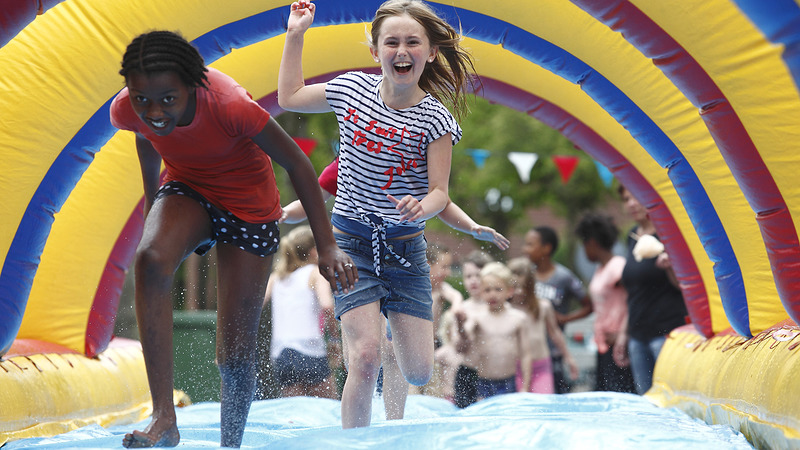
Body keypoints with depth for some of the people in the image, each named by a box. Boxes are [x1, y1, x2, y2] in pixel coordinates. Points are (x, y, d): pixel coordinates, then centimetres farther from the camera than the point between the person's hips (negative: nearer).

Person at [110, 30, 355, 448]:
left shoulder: (230, 106, -35)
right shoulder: (126, 110, -21)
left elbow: (297, 164, -23)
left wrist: (327, 247, -22)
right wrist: (152, 203, 20)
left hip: (248, 206, -2)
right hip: (186, 190, 3)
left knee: (235, 355, -4)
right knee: (151, 258, -34)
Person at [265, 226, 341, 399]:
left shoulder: (276, 277, 16)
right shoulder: (315, 273, 1)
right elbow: (326, 305, -16)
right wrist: (335, 339, -6)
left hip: (279, 354, 5)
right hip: (309, 350, -5)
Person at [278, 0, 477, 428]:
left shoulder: (435, 119, -10)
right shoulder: (352, 89, -3)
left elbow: (439, 192, -11)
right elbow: (290, 98, 14)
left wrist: (422, 207, -34)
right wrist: (295, 35, 10)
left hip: (405, 247, 0)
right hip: (351, 241, 0)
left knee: (419, 374, 2)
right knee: (365, 358, -18)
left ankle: (397, 329, 38)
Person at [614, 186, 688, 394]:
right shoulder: (633, 236, 16)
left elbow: (684, 286, -9)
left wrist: (669, 266, -29)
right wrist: (624, 332, 20)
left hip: (668, 330, -7)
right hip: (638, 335, 7)